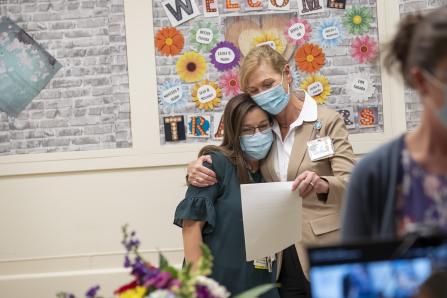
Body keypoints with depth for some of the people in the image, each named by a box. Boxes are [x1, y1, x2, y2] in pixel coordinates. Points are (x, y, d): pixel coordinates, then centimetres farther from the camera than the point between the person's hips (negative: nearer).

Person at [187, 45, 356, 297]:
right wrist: (196, 169, -8)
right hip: (282, 255, 4)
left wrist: (321, 184, -36)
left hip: (324, 251, -4)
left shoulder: (328, 121, -5)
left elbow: (351, 183, -13)